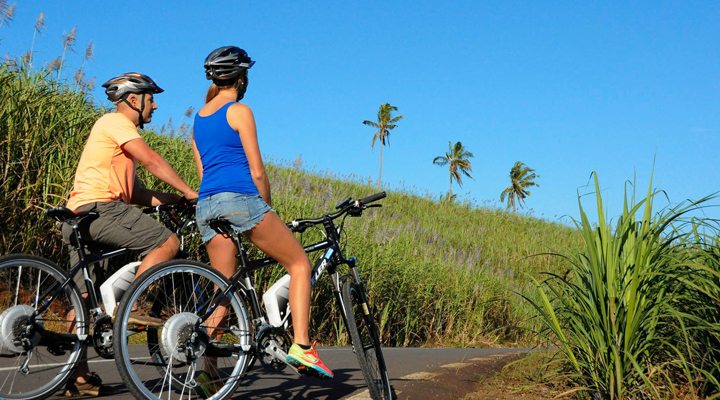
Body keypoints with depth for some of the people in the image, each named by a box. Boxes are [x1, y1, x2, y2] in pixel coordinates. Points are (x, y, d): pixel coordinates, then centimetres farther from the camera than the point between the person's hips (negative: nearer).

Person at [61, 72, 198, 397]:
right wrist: (189, 192, -9)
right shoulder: (115, 121, 0)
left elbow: (136, 193, 23)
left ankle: (79, 376, 11)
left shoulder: (118, 129, 30)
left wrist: (175, 199, 12)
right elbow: (152, 161, -12)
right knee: (167, 242, -13)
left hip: (81, 217, 11)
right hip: (99, 208, -11)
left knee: (85, 298, 9)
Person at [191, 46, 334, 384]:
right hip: (239, 198, -7)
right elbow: (257, 172, -3)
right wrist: (267, 209, 9)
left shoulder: (198, 118, 22)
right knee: (300, 263, 3)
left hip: (205, 205, 7)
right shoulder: (239, 111, 0)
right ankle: (301, 346, -8)